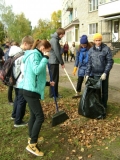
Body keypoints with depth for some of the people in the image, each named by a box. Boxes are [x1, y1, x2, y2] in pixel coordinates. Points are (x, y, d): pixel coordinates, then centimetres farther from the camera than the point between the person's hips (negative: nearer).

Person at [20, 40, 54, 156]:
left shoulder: (36, 55, 17)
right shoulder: (34, 55, -12)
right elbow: (37, 71, -28)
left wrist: (47, 83, 25)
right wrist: (45, 58, -19)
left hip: (31, 90, 10)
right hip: (30, 91, -10)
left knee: (34, 115, 17)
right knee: (40, 117, -8)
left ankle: (31, 138, 32)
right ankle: (32, 145, 1)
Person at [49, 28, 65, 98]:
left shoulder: (55, 39, 16)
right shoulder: (54, 40, -16)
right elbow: (57, 53, -20)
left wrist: (61, 62, 17)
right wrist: (62, 63, -13)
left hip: (54, 62, 10)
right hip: (53, 62, -10)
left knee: (56, 78, 13)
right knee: (54, 78, -2)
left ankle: (55, 93, 21)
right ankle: (52, 94, 6)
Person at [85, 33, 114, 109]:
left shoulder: (106, 49, -6)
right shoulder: (91, 50, 5)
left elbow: (110, 62, -9)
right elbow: (89, 63, 8)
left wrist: (105, 73, -17)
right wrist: (87, 74, 2)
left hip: (103, 74, -3)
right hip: (95, 74, 3)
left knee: (104, 90, 7)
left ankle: (104, 105, 23)